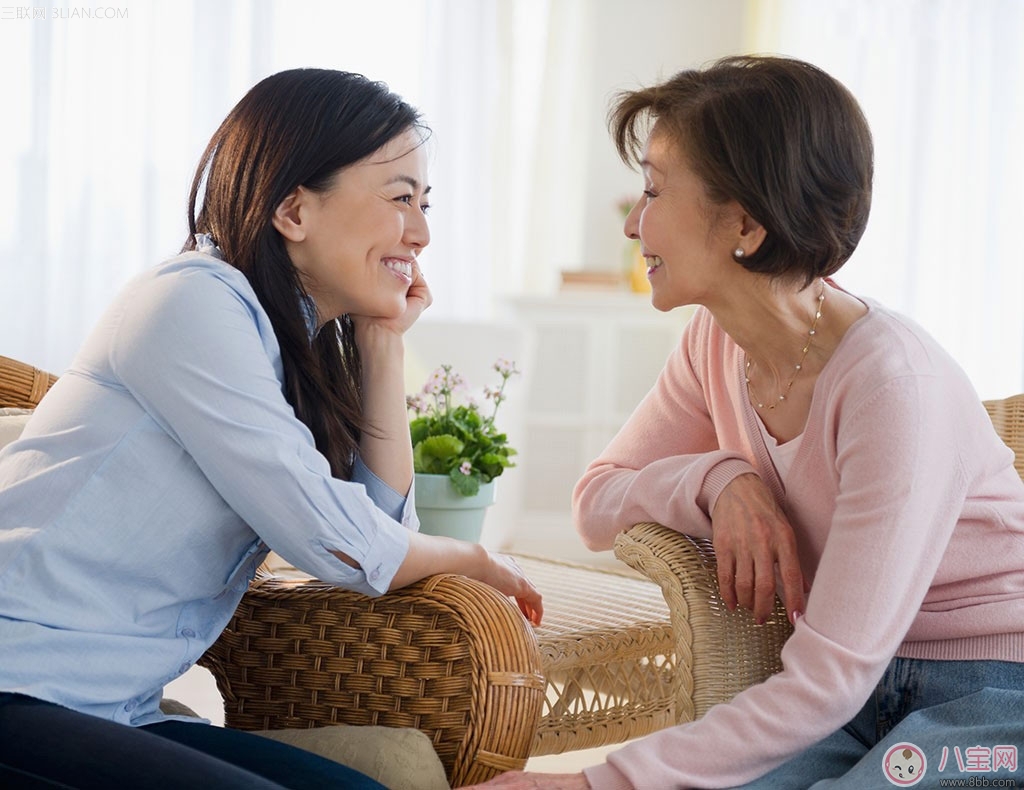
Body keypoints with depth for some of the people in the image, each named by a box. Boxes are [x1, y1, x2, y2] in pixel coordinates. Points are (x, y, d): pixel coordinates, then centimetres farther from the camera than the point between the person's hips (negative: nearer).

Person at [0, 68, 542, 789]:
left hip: (111, 714, 9)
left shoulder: (294, 338, 15)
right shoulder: (194, 302, -12)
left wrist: (383, 341, 8)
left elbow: (385, 525, 12)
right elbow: (336, 541, -14)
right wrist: (472, 559, 4)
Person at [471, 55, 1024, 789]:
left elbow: (826, 684, -24)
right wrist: (720, 480, -13)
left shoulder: (891, 383, -24)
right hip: (863, 687, 6)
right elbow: (596, 500, 8)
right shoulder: (717, 343, 0)